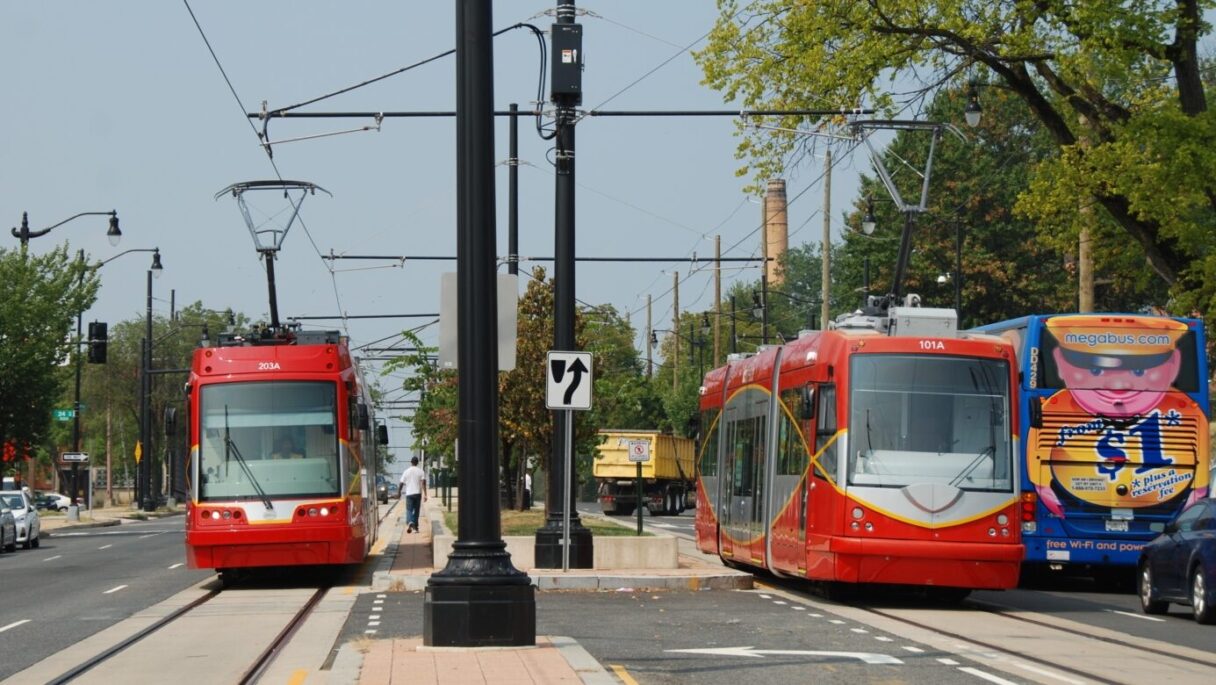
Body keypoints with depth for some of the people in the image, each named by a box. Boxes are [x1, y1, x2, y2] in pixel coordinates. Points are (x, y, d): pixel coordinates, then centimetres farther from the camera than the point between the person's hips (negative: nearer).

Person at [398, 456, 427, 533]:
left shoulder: (406, 472, 2)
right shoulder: (421, 471, 1)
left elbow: (401, 483, 4)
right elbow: (423, 483, -9)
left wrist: (398, 492, 19)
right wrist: (425, 494, -12)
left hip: (409, 493, -1)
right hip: (418, 493, 1)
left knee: (409, 510, -4)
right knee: (416, 511, 13)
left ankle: (409, 522, -32)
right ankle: (415, 527, 17)